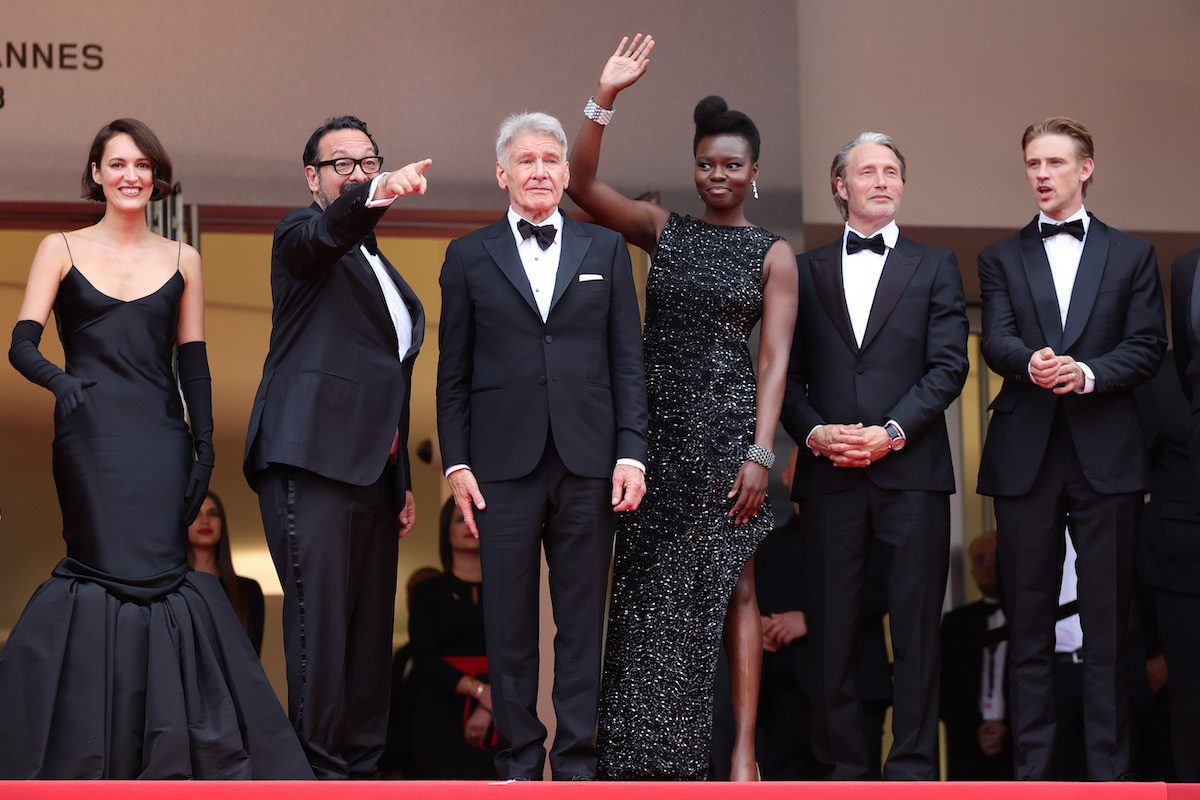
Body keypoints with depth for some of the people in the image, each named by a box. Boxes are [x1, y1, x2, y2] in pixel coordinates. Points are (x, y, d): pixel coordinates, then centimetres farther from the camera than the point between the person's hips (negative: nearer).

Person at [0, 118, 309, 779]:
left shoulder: (181, 260, 13)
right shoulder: (61, 250, 7)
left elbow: (193, 360, 12)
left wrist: (204, 444, 2)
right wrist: (58, 379, -22)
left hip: (159, 439, 2)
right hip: (90, 434, -2)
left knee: (153, 571, -6)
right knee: (111, 570, -9)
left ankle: (164, 753, 3)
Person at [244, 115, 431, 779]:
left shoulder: (382, 269, 26)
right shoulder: (299, 235, 3)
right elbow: (331, 228, -24)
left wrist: (403, 481, 26)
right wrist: (375, 195, -45)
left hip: (372, 470, 8)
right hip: (313, 465, -8)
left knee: (371, 630, 8)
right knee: (320, 625, -11)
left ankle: (362, 768, 14)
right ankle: (323, 773, -8)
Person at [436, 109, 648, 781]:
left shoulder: (606, 249, 11)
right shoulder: (469, 257, 9)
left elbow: (628, 361, 8)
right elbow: (454, 372, 8)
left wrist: (631, 453, -2)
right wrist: (457, 463, -1)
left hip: (588, 465, 1)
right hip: (505, 465, -1)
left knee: (583, 618, 3)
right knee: (509, 621, 2)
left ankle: (577, 761, 10)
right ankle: (520, 759, 12)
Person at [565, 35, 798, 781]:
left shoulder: (772, 254, 4)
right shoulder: (664, 230, 10)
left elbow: (775, 359, -3)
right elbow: (582, 185, -3)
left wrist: (760, 452, -13)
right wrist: (605, 97, -14)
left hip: (728, 426, -3)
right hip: (656, 425, 3)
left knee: (732, 587, -3)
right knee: (650, 588, 3)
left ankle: (742, 748, 0)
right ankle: (650, 747, 10)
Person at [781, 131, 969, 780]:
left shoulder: (935, 267, 11)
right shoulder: (805, 271, 15)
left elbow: (949, 366, 1)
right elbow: (786, 374, 10)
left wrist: (892, 431, -11)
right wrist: (815, 432, -8)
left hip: (911, 469, -1)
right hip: (829, 475, 1)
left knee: (915, 623, -1)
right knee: (832, 624, 1)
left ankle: (913, 768, 3)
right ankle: (842, 765, 8)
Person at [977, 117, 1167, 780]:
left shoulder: (1131, 255, 12)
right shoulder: (1001, 258, 13)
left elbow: (1147, 347, 2)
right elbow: (996, 340, -2)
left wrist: (1087, 372, -16)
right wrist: (1031, 363, -24)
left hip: (1106, 454, -1)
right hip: (1025, 456, 1)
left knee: (1108, 621, -1)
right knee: (1028, 620, 3)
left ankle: (1108, 769, 3)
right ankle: (1031, 766, 7)